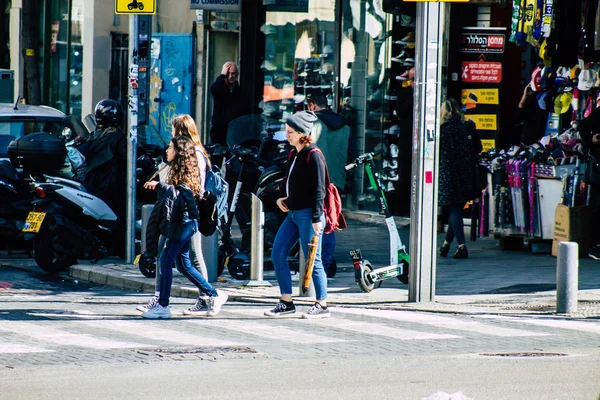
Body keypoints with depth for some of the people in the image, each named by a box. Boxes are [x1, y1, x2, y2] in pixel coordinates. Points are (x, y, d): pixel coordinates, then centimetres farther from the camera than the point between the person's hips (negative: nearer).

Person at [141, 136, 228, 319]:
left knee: (166, 261, -11)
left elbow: (182, 194, -25)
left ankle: (163, 306, -11)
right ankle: (214, 295, 18)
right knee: (183, 264, 13)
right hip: (182, 223, 10)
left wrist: (160, 185, -26)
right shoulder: (178, 169, 17)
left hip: (184, 222, -10)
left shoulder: (185, 171, -12)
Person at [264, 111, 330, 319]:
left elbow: (319, 189, -16)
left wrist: (316, 218, -20)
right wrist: (283, 199, 6)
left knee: (312, 260, -4)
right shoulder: (294, 154, 14)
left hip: (307, 214, -9)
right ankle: (286, 303, 13)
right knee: (277, 254, 6)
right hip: (293, 213, 9)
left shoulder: (313, 156, -12)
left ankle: (322, 305, 5)